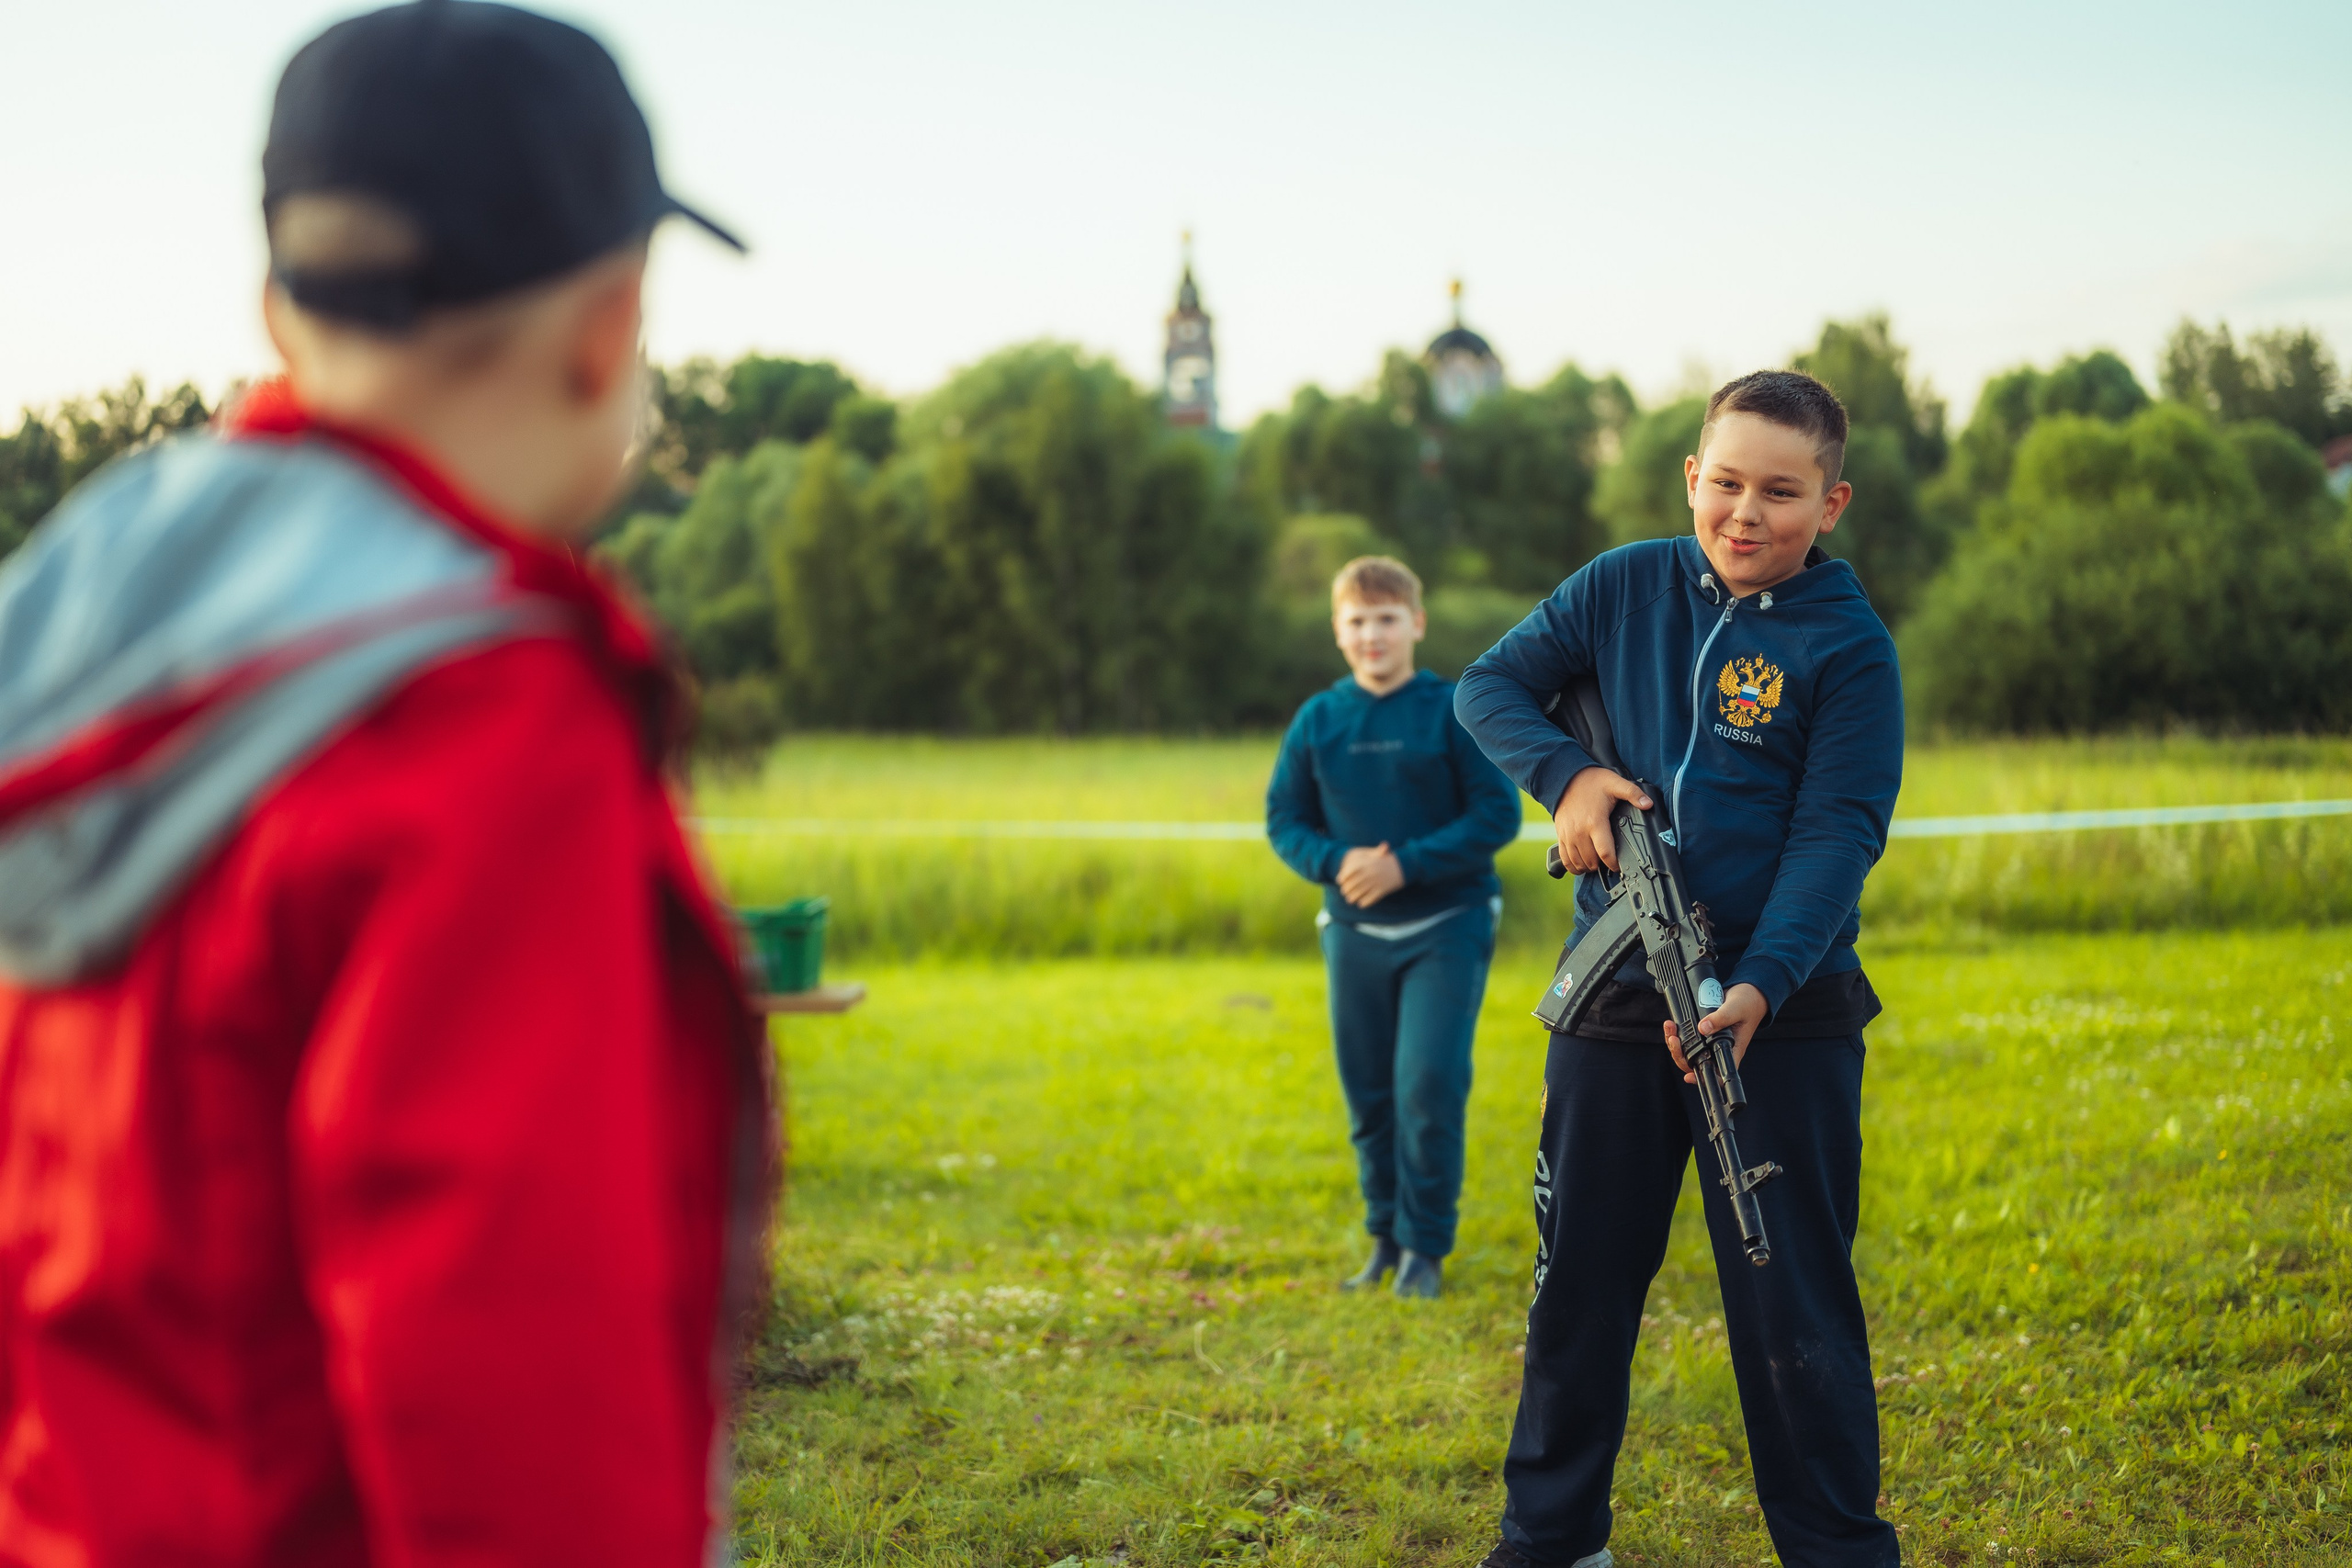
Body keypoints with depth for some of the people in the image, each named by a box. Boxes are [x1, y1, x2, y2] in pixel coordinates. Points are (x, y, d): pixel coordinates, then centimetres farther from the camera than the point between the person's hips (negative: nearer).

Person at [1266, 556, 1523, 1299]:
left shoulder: (1454, 710, -6)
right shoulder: (1317, 720, 4)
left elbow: (1498, 815, -9)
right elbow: (1284, 819, 8)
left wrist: (1407, 864, -18)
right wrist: (1335, 862, -13)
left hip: (1446, 924, -4)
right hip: (1355, 930, 4)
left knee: (1429, 1086, -11)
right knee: (1369, 1096, 9)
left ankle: (1426, 1247, 2)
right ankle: (1386, 1238, 24)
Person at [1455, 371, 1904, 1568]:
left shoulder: (1851, 649, -6)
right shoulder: (1626, 587, 5)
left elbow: (1835, 834, -14)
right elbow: (1490, 683, 11)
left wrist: (1760, 987, -27)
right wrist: (1563, 773, -9)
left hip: (1784, 1014, -3)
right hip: (1615, 1006, 4)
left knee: (1795, 1304, 0)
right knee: (1578, 1284, 12)